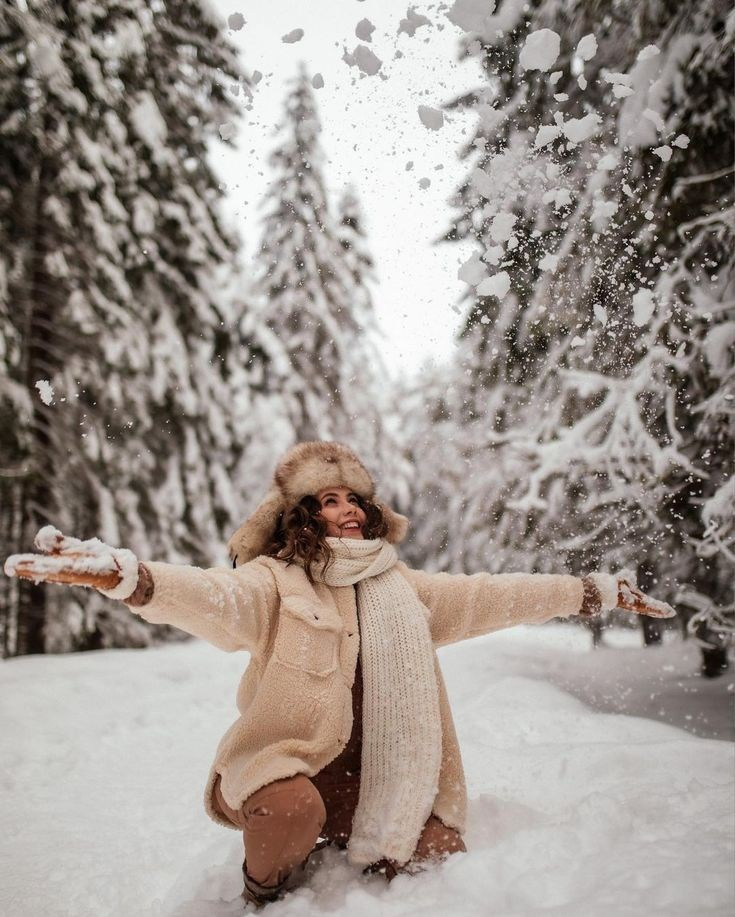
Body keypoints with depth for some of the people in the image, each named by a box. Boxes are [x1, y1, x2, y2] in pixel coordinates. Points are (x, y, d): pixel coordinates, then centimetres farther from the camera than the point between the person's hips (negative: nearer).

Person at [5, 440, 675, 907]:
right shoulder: (275, 582, -10)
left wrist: (593, 592, 11)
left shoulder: (398, 587, 9)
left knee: (442, 854, -9)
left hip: (373, 781, 6)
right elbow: (216, 599, -30)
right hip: (287, 765, -5)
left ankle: (343, 845, 23)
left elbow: (485, 597, 11)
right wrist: (126, 576, -52)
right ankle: (268, 892, 2)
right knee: (292, 812, -35)